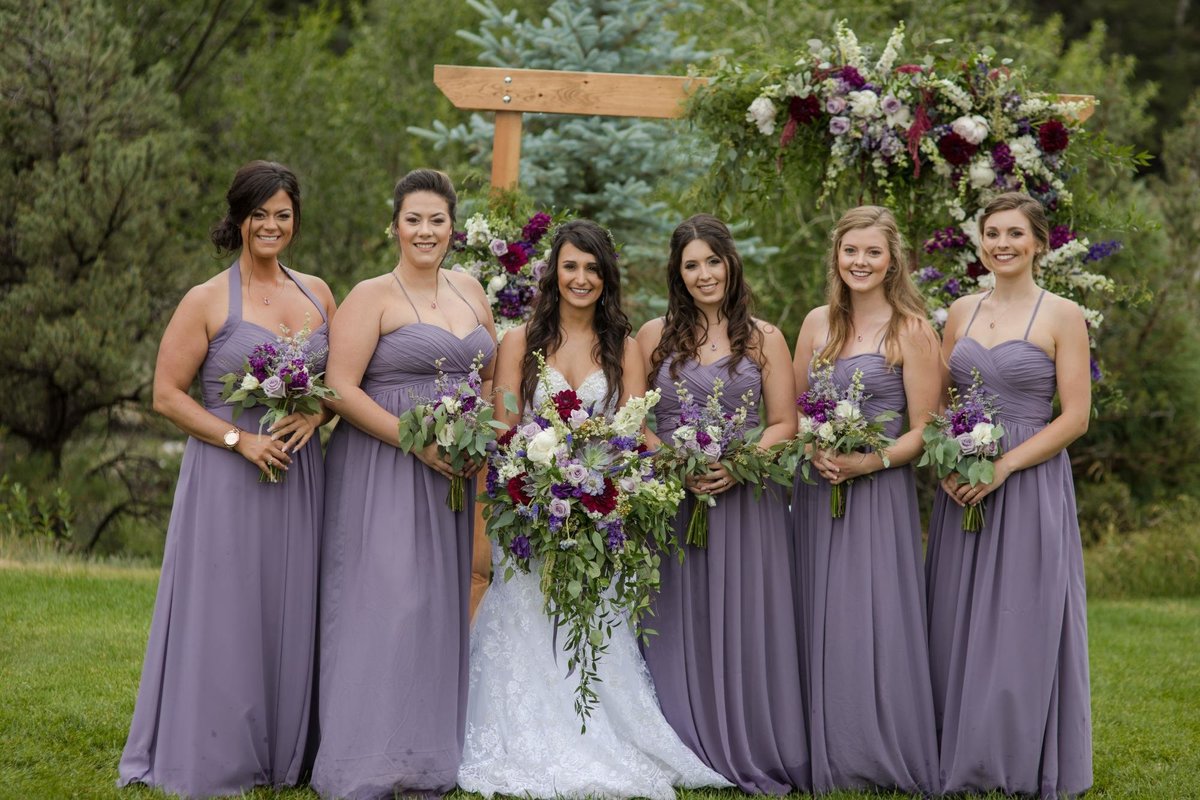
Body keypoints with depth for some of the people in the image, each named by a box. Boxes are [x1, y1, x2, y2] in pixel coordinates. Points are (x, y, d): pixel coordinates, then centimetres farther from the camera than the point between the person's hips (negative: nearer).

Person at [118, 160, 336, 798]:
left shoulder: (317, 294, 10)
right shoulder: (207, 302, -4)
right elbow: (167, 394, -6)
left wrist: (317, 412, -4)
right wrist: (240, 439, -15)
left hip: (299, 476, 4)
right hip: (226, 477, -4)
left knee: (289, 615, 8)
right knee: (225, 614, -1)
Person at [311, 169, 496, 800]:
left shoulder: (470, 291, 13)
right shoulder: (371, 297, -6)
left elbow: (491, 374, 22)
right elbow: (340, 388, -14)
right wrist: (416, 441, -18)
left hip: (450, 472, 6)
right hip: (382, 471, -6)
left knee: (440, 605, 8)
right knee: (384, 601, -10)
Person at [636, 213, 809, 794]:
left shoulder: (764, 339, 5)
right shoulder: (654, 336, 7)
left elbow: (784, 425, 3)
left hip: (746, 498, -1)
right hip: (670, 500, 1)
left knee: (744, 626, 0)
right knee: (679, 629, 3)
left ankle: (751, 756, 10)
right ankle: (686, 752, 12)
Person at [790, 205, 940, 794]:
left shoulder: (910, 330, -4)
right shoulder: (817, 323, 11)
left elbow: (923, 430, -6)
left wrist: (868, 462, -19)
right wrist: (815, 453, -5)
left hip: (879, 491, -5)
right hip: (817, 490, 5)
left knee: (874, 626, -7)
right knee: (821, 626, 5)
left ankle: (888, 763, 3)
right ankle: (829, 760, 14)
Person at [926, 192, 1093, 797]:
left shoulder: (1062, 316, -4)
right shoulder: (961, 311, 10)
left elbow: (1075, 416, -8)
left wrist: (1004, 465, -17)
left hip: (1029, 486, -5)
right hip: (962, 488, 5)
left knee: (1022, 626, -1)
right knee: (959, 624, 7)